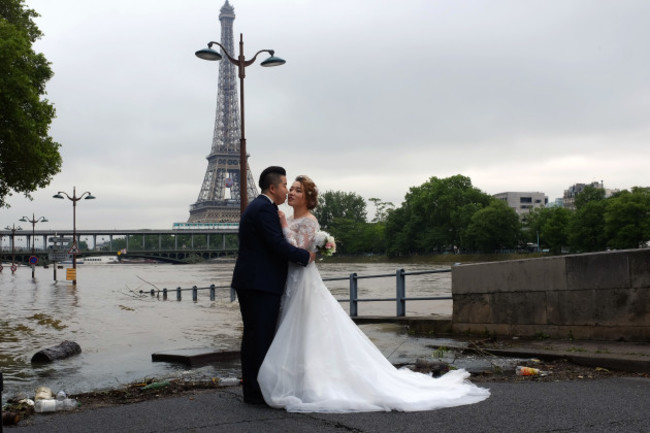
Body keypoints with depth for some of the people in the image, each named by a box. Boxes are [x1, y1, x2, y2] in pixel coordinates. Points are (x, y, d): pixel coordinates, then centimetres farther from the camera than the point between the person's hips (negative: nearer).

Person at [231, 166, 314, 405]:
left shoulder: (257, 206, 20)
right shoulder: (264, 208, -14)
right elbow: (277, 244, -20)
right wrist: (306, 256, -9)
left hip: (251, 282, 11)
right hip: (260, 284, -11)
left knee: (254, 336, 14)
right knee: (260, 336, -7)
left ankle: (251, 388, 20)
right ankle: (256, 391, -2)